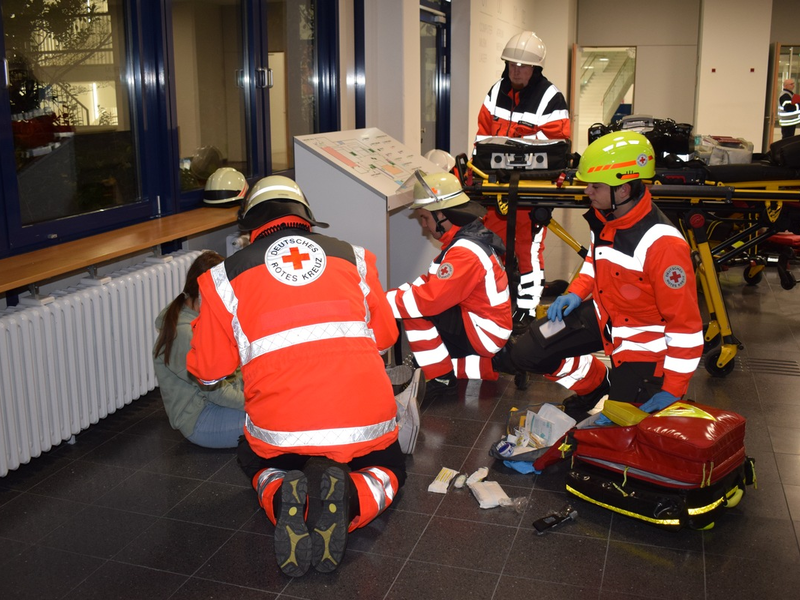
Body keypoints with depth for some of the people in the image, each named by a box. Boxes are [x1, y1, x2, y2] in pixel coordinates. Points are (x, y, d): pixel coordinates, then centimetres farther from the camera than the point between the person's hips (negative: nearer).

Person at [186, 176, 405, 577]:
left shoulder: (228, 275, 7)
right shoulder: (353, 257, 12)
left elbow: (207, 370, 13)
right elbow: (385, 337, 22)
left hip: (280, 426, 0)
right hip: (364, 422, 0)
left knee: (257, 462, 34)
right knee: (387, 470, 31)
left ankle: (282, 502, -1)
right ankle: (349, 503, -3)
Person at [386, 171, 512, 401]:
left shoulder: (465, 252, -24)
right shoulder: (469, 237, 7)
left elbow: (429, 299, -29)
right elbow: (431, 282, 8)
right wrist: (390, 295, -4)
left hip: (485, 334, -10)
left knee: (415, 312, -18)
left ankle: (441, 380, -7)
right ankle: (487, 366, 15)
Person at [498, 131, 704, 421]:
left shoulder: (662, 244, -32)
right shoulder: (604, 217, -9)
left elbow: (686, 322, -25)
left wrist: (673, 390, -22)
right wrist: (576, 292, -2)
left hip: (642, 335, -7)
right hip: (602, 313, 7)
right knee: (525, 352, -1)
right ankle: (597, 384, 19)